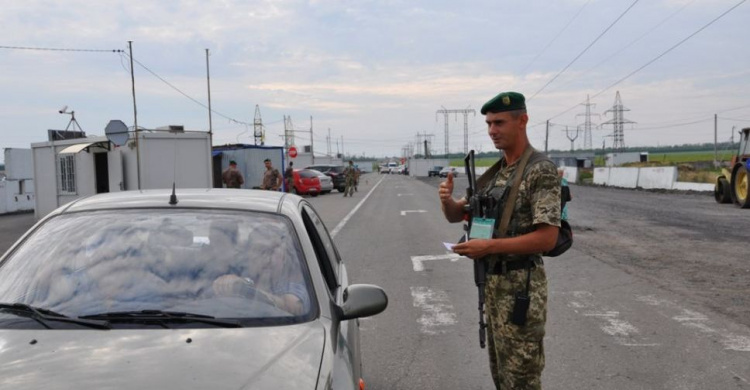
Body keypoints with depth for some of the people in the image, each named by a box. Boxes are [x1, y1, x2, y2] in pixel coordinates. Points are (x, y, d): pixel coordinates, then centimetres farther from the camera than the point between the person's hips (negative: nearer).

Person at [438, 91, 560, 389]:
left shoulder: (541, 171, -15)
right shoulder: (493, 173, 10)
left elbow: (547, 238, -21)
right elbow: (456, 216, 13)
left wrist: (489, 246, -25)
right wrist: (447, 200, -10)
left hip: (521, 285, -8)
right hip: (493, 282, 8)